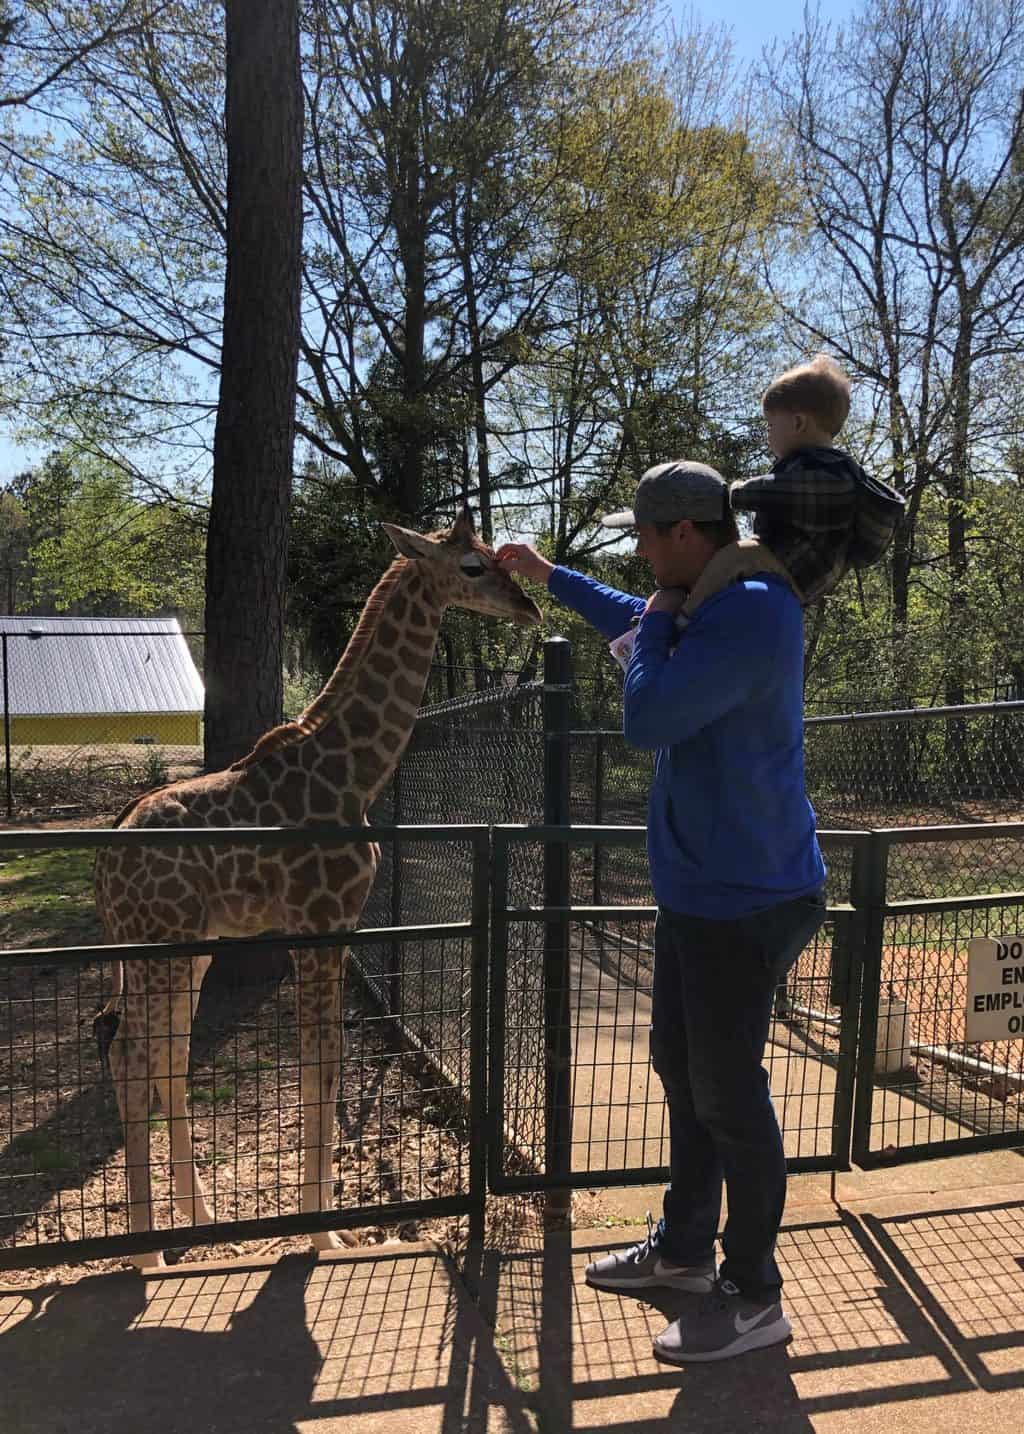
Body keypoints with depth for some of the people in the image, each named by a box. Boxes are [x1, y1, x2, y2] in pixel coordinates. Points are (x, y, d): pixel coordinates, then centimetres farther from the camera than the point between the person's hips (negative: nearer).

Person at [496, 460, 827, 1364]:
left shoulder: (751, 614, -24)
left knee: (728, 1096, 3)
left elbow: (646, 719, -28)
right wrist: (549, 576, 33)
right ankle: (683, 1248, 39)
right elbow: (639, 620, 29)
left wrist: (660, 616, -12)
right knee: (682, 1071, 21)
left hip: (743, 902, -10)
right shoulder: (718, 603, 9)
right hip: (701, 887, 10)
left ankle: (753, 1298, 22)